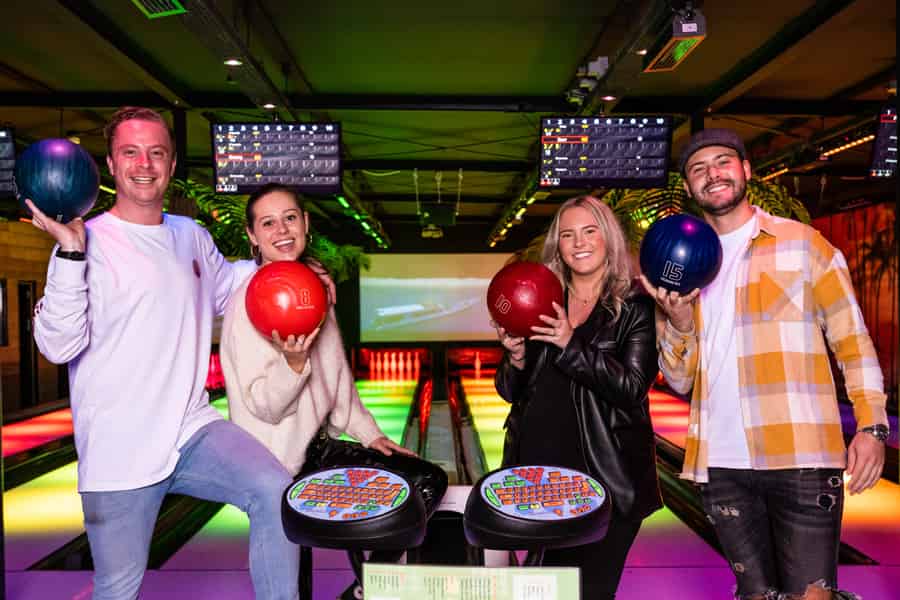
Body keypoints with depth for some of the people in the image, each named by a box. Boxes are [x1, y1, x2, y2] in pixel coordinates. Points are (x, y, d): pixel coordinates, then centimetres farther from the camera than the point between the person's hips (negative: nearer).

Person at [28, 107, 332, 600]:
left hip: (193, 430, 4)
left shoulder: (192, 235, 10)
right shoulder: (90, 241, -7)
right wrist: (70, 251, -23)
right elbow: (59, 346, -15)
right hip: (120, 451, -3)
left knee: (275, 491, -22)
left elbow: (222, 287, 29)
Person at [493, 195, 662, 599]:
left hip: (606, 480, -3)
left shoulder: (636, 308, -3)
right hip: (539, 474, 4)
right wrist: (516, 356, -13)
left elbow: (632, 389, -14)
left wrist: (572, 345, -24)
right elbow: (511, 392, 8)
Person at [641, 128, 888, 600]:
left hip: (801, 457, -3)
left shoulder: (803, 243, 4)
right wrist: (678, 324, -8)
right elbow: (680, 380, 10)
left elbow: (852, 339, 3)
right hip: (721, 464, 4)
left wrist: (871, 424, -9)